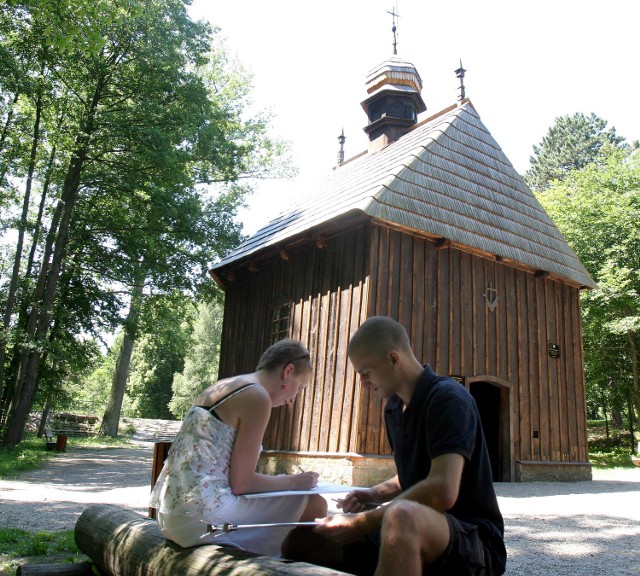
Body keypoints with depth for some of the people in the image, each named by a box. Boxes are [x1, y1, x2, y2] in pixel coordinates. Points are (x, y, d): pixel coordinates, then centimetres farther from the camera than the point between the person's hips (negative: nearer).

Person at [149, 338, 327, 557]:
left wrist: (286, 480, 18)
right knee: (314, 506, -1)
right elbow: (241, 482, -13)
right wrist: (294, 482, 2)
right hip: (202, 515, -10)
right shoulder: (257, 396, -12)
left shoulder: (221, 387, 15)